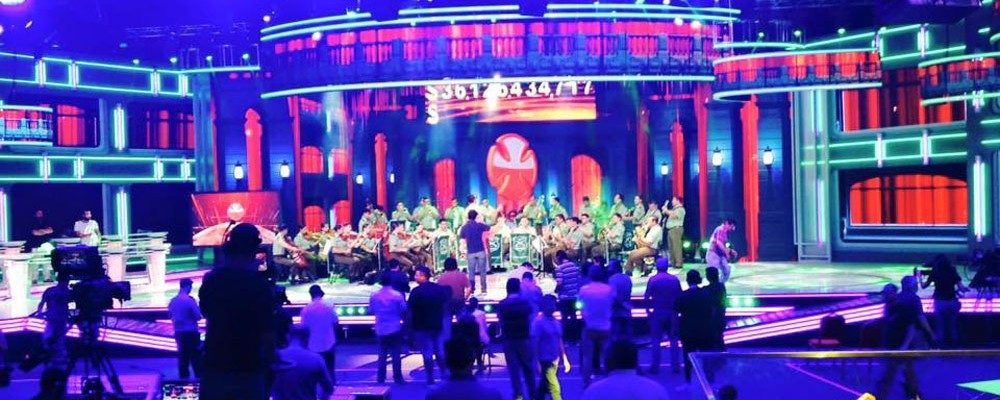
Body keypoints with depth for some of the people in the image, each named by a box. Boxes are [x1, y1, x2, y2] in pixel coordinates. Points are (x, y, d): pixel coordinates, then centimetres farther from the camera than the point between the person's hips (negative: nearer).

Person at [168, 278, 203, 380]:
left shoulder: (173, 300, 3)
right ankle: (199, 377, -1)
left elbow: (171, 316, 15)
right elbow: (198, 317, -13)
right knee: (195, 356, -1)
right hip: (191, 332, -6)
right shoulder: (190, 300, -15)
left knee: (182, 355, 13)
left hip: (178, 332, 6)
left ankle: (183, 376, 15)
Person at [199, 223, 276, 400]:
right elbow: (267, 332, -14)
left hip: (214, 366, 4)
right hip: (248, 370, -4)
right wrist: (269, 360, 1)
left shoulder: (210, 279, 1)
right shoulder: (260, 285, -14)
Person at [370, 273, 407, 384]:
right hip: (395, 329, -3)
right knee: (396, 354, 5)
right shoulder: (397, 295, -11)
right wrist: (402, 318, 15)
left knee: (382, 354, 13)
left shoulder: (374, 296, -4)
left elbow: (371, 311, 7)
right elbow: (404, 311, -5)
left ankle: (380, 378, 15)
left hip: (380, 330, 3)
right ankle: (397, 378, 7)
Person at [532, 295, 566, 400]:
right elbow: (535, 343, -14)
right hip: (545, 360, -7)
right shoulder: (538, 321, -14)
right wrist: (537, 362, -16)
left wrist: (564, 358, 10)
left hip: (555, 359, 7)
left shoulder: (555, 321, 6)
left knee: (544, 385, 19)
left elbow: (559, 340, 13)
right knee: (554, 388, -7)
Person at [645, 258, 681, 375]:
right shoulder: (675, 279, 0)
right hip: (672, 313, 2)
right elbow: (680, 296, 2)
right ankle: (676, 366, 11)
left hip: (657, 312, -2)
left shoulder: (653, 280, -7)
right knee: (673, 339, 10)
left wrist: (647, 308, 5)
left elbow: (647, 297, -9)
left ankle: (655, 366, 3)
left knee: (656, 340, 3)